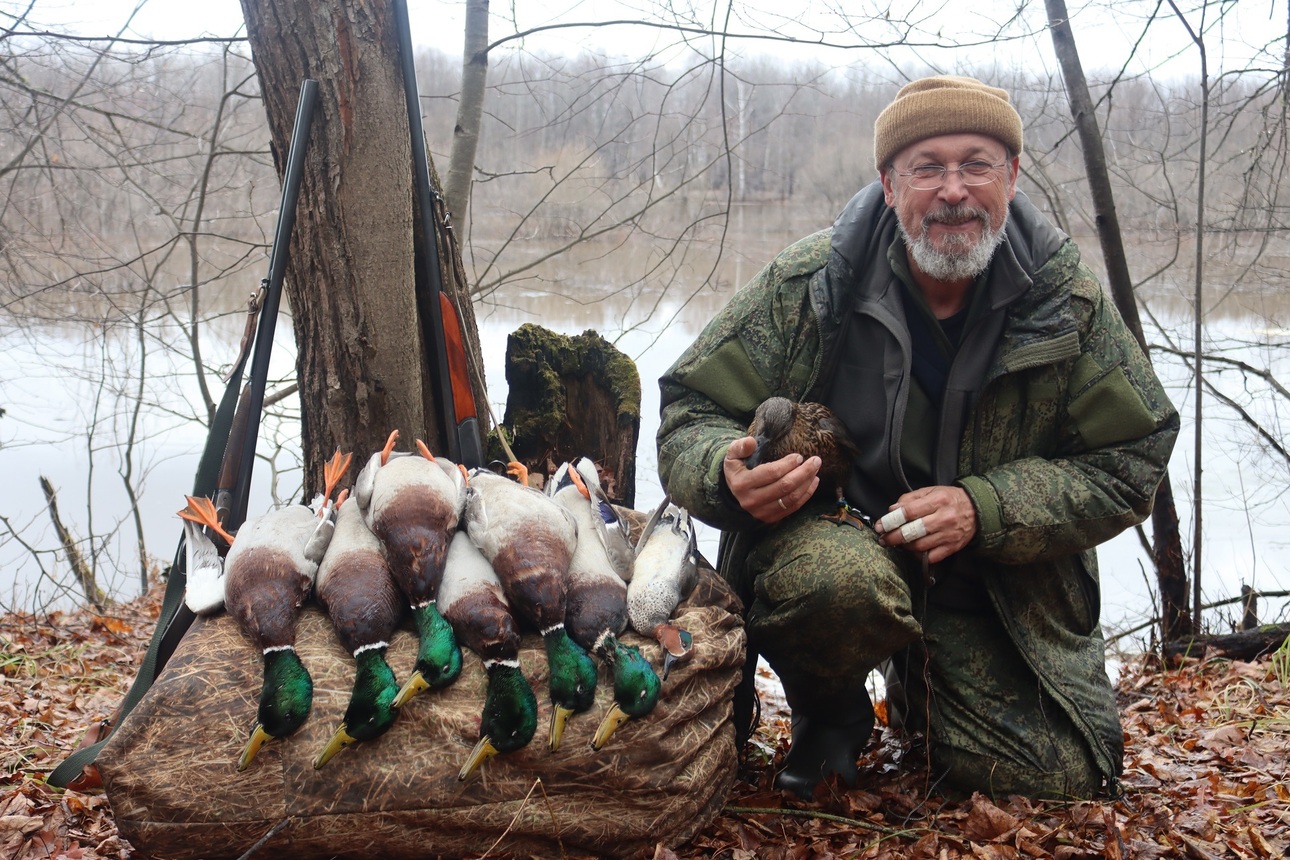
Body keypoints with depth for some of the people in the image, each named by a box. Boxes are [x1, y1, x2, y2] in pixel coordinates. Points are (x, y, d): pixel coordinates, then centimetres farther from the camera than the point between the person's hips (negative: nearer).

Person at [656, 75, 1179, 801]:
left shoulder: (1069, 301, -6)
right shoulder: (808, 283, -12)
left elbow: (1131, 461, -3)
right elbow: (690, 416, -6)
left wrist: (982, 508, -20)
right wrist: (730, 473, -32)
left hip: (997, 583, 3)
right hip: (825, 531, -3)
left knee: (1059, 780, -6)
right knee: (843, 579, -38)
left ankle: (920, 693, 28)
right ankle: (831, 714, -1)